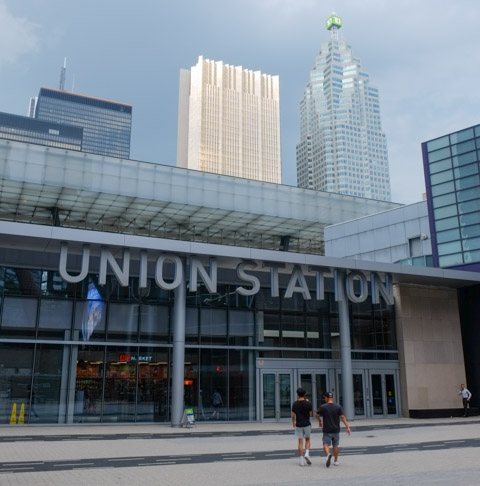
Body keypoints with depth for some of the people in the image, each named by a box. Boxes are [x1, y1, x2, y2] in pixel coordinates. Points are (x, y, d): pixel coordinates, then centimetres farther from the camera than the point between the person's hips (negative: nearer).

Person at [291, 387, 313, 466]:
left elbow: (293, 415, -2)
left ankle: (301, 460, 5)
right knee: (307, 440, 18)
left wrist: (293, 422, 18)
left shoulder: (295, 404, -5)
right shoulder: (308, 403, -8)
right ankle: (307, 454, -4)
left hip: (299, 425, 0)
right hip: (307, 424, 0)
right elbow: (310, 414, 0)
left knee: (300, 442, 5)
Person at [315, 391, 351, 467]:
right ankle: (336, 461, 21)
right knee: (335, 445, 15)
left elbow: (316, 415, 2)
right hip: (336, 430, 3)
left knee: (326, 444, 1)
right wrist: (347, 427, -6)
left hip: (327, 430, -3)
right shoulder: (338, 407, -2)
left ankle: (328, 454, -27)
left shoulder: (323, 407, -6)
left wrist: (320, 421, 21)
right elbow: (342, 417, -7)